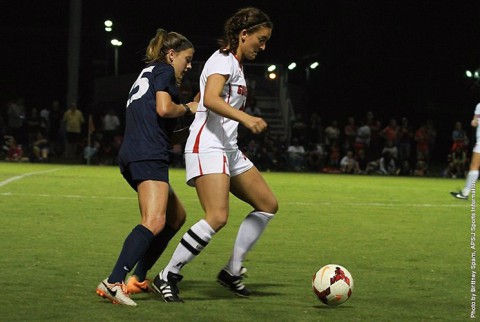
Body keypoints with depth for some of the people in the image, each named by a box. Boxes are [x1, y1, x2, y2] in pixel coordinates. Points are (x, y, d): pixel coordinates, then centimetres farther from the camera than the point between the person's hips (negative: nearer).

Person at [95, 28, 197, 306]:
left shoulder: (147, 73, 29)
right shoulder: (164, 71, 2)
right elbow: (164, 108, -13)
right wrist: (187, 109, 3)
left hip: (133, 156, 10)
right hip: (149, 155, -10)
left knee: (176, 216, 19)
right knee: (155, 222, -23)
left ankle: (137, 279, 15)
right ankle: (114, 282, -36)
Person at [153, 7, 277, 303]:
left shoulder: (236, 66, 19)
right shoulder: (223, 60, -9)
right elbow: (210, 99, -28)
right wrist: (245, 118, -39)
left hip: (229, 150, 10)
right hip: (207, 147, -10)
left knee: (268, 205, 10)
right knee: (217, 217, -23)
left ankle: (233, 271, 15)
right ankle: (167, 277, -13)